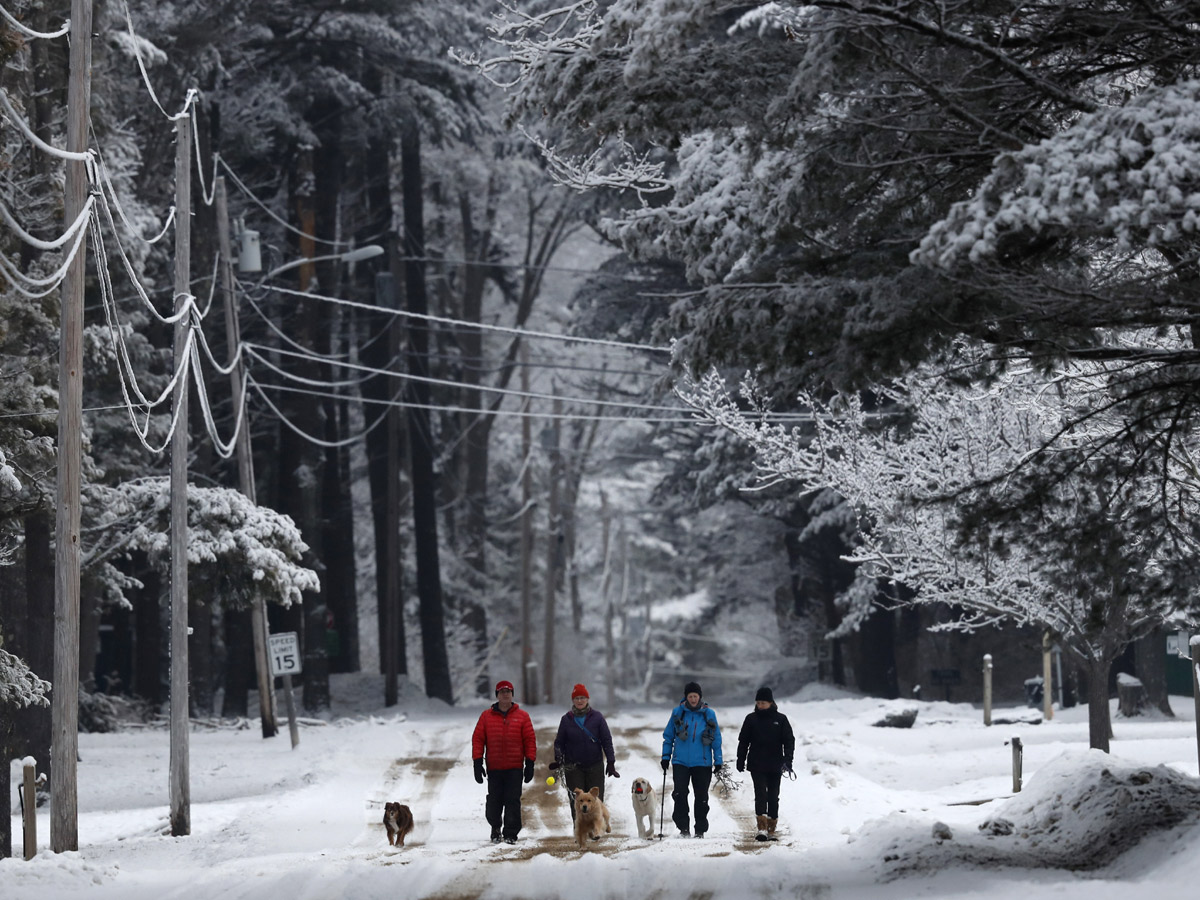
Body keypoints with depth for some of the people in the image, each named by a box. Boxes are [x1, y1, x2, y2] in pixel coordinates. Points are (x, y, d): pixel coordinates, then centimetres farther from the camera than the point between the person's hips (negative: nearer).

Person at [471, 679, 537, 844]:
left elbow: (530, 740, 5)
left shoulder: (522, 716, 5)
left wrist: (530, 764, -1)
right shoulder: (486, 716, 6)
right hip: (494, 768, 1)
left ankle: (510, 833, 1)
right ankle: (495, 828, 26)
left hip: (515, 768, -1)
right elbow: (477, 739, 6)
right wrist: (477, 763, -1)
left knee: (513, 801, -5)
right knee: (494, 801, 4)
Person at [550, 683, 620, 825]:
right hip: (573, 768, 0)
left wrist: (611, 762, -3)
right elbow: (559, 742, 9)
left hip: (595, 765, 0)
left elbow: (607, 740, 3)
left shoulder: (596, 717, 2)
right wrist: (558, 760, -6)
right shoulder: (567, 719, 5)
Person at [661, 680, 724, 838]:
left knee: (701, 797, 3)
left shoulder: (709, 714, 3)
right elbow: (668, 736, 11)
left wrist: (718, 762, 5)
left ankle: (700, 830, 13)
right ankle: (683, 827, -4)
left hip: (702, 763, 0)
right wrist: (666, 757, 5)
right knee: (680, 793, -14)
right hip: (681, 761, 0)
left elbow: (716, 740, 8)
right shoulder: (678, 712, 4)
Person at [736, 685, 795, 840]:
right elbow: (743, 741, 10)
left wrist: (787, 760, -8)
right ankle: (762, 828, -20)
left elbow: (789, 740, 3)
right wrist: (741, 761, 5)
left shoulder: (780, 719, 3)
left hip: (775, 766, 1)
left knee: (773, 797, 6)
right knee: (761, 794, -13)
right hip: (757, 766, -1)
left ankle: (771, 830, 14)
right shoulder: (751, 719, 5)